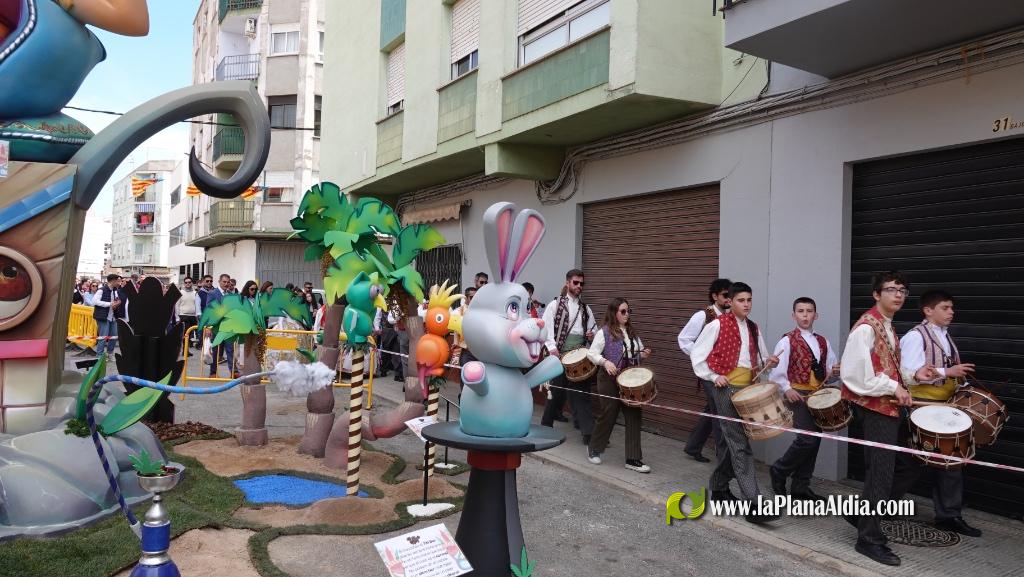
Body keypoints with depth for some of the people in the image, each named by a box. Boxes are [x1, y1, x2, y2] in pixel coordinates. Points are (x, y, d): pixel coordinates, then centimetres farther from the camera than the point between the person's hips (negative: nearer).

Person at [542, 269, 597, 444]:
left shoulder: (585, 308, 16)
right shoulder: (555, 304, 2)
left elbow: (593, 329, 23)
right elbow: (545, 327, -7)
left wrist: (592, 334, -1)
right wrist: (552, 347, -18)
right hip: (561, 354, -4)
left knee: (582, 393, 1)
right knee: (558, 391, 4)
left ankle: (588, 433, -2)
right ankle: (546, 425, 21)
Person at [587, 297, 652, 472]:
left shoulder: (631, 332, 12)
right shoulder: (604, 332, -8)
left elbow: (637, 352, 22)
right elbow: (591, 353, -13)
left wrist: (643, 354, 0)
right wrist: (605, 362, -29)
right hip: (610, 380, -6)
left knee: (633, 416, 1)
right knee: (608, 415, 2)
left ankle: (633, 459, 7)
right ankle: (593, 449, 26)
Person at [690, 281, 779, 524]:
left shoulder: (753, 329, 13)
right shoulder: (717, 325, -6)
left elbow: (759, 358, 21)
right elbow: (697, 354, -4)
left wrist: (768, 362, -1)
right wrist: (713, 377, -11)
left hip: (746, 389, 7)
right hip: (726, 388, -7)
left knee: (731, 440, 16)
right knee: (740, 444, -11)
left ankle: (719, 488, 31)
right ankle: (753, 504, -13)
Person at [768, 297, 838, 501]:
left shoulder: (823, 342, 12)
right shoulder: (787, 341, -6)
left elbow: (830, 369, 17)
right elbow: (777, 371, -8)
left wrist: (835, 370, -5)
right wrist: (787, 389, -20)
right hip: (798, 395, -6)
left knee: (815, 439, 7)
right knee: (807, 438, -15)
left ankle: (801, 486, 17)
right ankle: (779, 470, 8)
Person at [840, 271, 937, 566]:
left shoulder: (889, 328, 15)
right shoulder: (866, 327, -15)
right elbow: (856, 373, -24)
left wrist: (913, 375, 6)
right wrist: (894, 387, -18)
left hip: (890, 408, 10)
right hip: (874, 409, -10)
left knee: (909, 468, 14)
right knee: (880, 474, -4)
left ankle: (862, 512, 26)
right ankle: (869, 539, 9)